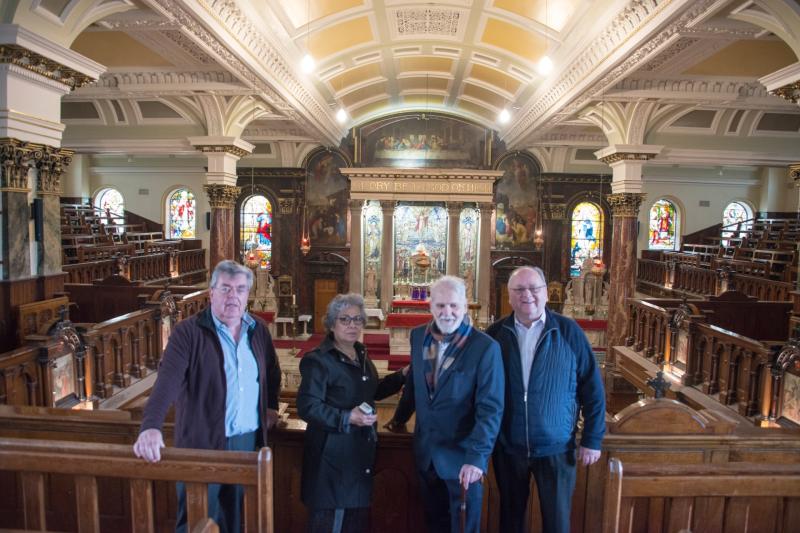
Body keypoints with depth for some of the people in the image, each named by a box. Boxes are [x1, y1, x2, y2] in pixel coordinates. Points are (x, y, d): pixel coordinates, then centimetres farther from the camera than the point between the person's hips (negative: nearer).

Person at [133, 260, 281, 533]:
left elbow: (272, 373, 19)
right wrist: (151, 427, -36)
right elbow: (167, 382, -24)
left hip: (249, 442, 5)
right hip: (203, 443, -4)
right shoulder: (188, 332, -12)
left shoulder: (259, 330, 4)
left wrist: (271, 405, 11)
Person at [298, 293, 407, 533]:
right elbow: (307, 407, -22)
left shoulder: (360, 354, 9)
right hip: (333, 456, -8)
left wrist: (403, 375, 8)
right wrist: (347, 418, -29)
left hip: (360, 452, 8)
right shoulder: (318, 360, -17)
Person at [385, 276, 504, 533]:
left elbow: (490, 409, -19)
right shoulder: (419, 336, -2)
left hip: (462, 455, -4)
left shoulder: (486, 347, -18)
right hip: (425, 452, 4)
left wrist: (477, 457, -25)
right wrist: (400, 417, 23)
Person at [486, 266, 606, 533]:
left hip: (556, 446, -1)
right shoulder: (495, 333, -4)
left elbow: (592, 387, -4)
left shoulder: (569, 331, -8)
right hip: (507, 446, 2)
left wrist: (592, 439, -4)